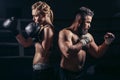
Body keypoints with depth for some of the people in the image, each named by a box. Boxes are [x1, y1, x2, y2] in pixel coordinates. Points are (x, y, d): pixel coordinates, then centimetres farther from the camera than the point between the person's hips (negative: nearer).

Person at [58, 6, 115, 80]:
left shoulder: (88, 36, 7)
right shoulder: (66, 33, -13)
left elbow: (97, 54, 15)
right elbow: (68, 53, -29)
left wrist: (106, 43, 0)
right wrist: (83, 42, -18)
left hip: (81, 73, 7)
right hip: (67, 74, -6)